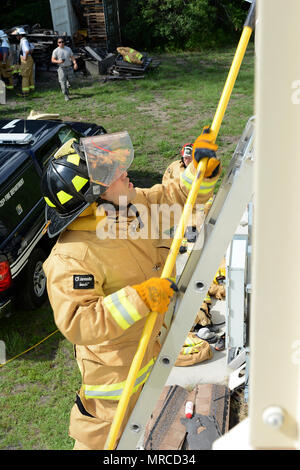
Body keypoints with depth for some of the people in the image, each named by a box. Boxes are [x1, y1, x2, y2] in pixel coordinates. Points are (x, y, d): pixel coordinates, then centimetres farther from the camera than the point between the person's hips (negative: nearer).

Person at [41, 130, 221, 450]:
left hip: (154, 338, 8)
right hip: (115, 362, -8)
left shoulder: (134, 204, -11)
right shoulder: (70, 259, -35)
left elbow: (179, 195, 3)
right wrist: (139, 299, -43)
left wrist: (202, 171, -16)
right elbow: (77, 324, -38)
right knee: (105, 434, 14)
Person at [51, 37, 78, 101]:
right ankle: (66, 95, -2)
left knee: (69, 81, 11)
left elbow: (72, 57, 7)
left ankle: (67, 90, 39)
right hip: (61, 68, -3)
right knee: (63, 82, -9)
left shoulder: (68, 49, 6)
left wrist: (75, 63, -11)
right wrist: (58, 61, -21)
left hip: (69, 68, 3)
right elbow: (53, 60, -1)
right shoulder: (56, 51, -3)